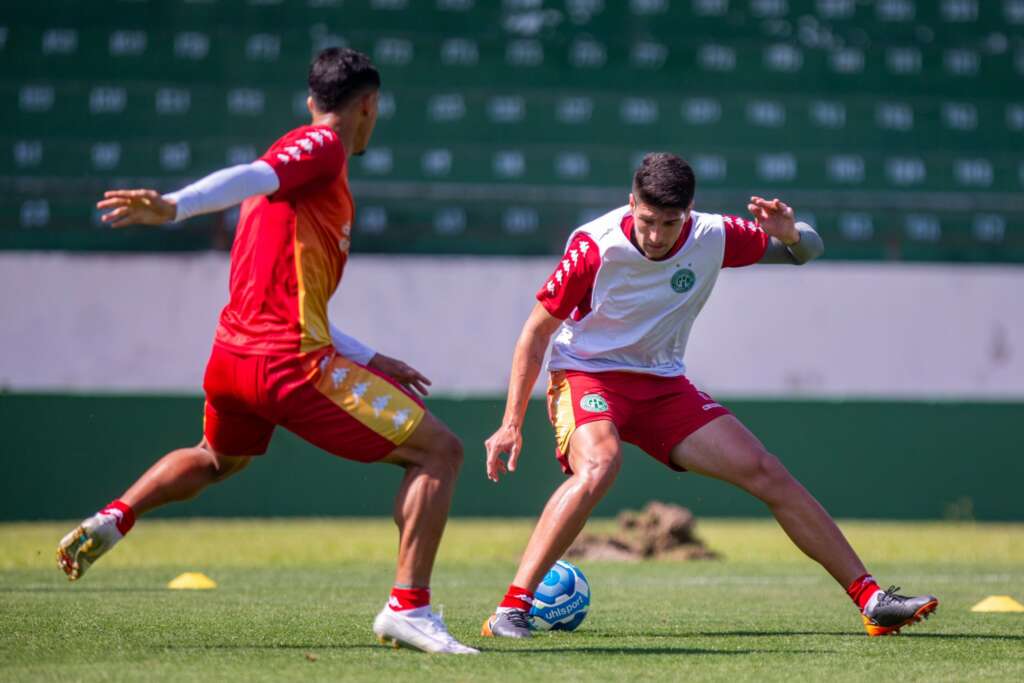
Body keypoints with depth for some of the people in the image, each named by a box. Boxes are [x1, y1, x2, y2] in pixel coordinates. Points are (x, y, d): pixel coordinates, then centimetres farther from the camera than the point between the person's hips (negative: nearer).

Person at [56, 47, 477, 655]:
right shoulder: (322, 147, -3)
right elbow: (249, 179, -24)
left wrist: (370, 362, 28)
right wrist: (174, 207, -41)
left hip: (232, 355, 10)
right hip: (291, 363, -10)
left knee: (217, 460, 40)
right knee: (440, 451, -6)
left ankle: (114, 519, 25)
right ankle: (408, 607, -14)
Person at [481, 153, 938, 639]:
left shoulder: (711, 238, -11)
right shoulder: (595, 248, -21)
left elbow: (809, 249, 4)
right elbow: (536, 334, -11)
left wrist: (789, 234, -21)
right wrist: (512, 424, -13)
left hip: (663, 384, 4)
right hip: (586, 375, -4)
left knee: (766, 472, -5)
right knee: (598, 466, -37)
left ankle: (870, 599, 2)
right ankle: (511, 609, -35)